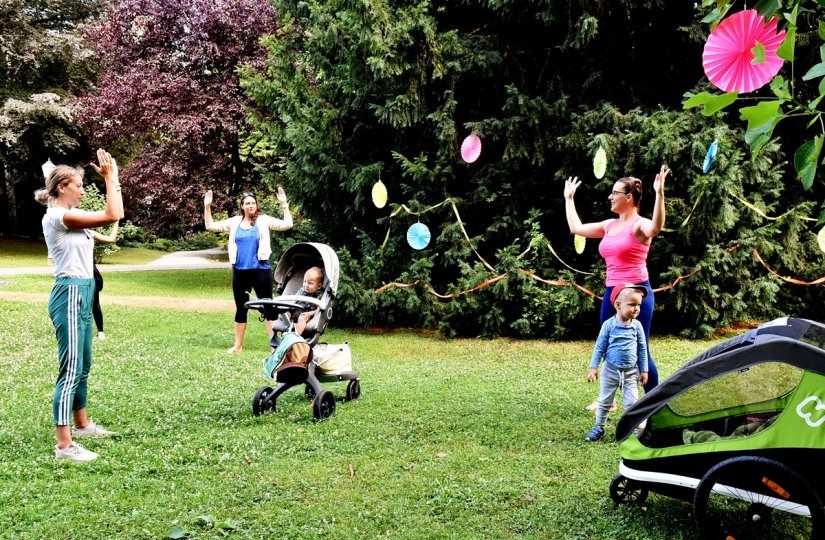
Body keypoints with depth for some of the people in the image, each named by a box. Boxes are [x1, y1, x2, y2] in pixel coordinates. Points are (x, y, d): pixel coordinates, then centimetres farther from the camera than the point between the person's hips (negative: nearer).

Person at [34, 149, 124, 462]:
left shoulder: (73, 215, 13)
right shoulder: (56, 216, -15)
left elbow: (115, 214, 17)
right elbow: (112, 216, -20)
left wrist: (113, 178, 12)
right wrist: (109, 177, -12)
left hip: (82, 294, 10)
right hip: (70, 294, -10)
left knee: (83, 366, 20)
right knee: (70, 370, -11)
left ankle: (81, 424, 35)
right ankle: (64, 445, -10)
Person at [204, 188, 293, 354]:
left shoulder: (264, 220, -1)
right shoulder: (234, 222, 7)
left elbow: (287, 224, -11)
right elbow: (210, 226, 10)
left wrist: (284, 204, -18)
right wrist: (207, 207, 1)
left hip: (261, 270, -3)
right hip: (240, 272, 3)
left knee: (268, 307, -1)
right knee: (241, 308, 12)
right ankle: (238, 346, 22)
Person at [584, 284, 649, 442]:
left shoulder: (637, 325, -6)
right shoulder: (609, 325, -12)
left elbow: (642, 349, 3)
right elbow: (599, 347, -5)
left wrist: (644, 370, 4)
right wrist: (593, 367, -7)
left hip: (631, 372, 1)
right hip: (610, 370, -1)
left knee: (632, 403, 1)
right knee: (604, 402, 11)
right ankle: (599, 428, 24)